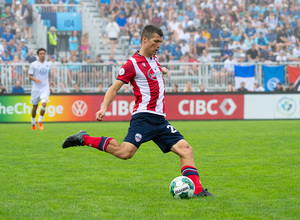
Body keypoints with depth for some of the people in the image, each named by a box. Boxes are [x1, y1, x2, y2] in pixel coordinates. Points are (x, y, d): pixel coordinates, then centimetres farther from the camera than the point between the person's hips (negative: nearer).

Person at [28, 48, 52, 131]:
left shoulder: (48, 64, 7)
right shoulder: (33, 64, -4)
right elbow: (30, 76, -4)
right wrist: (36, 80, -23)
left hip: (45, 88, 1)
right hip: (36, 88, -1)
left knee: (44, 103, -21)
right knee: (35, 106, 8)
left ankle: (40, 121, -5)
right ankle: (33, 124, 28)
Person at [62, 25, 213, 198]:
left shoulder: (154, 58, 18)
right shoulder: (133, 64, -6)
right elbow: (114, 88, -8)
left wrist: (161, 70, 60)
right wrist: (104, 108, -21)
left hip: (160, 120, 8)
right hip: (144, 117, -8)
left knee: (186, 149, -4)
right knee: (125, 152, -24)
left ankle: (196, 189, -9)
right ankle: (84, 139, -10)